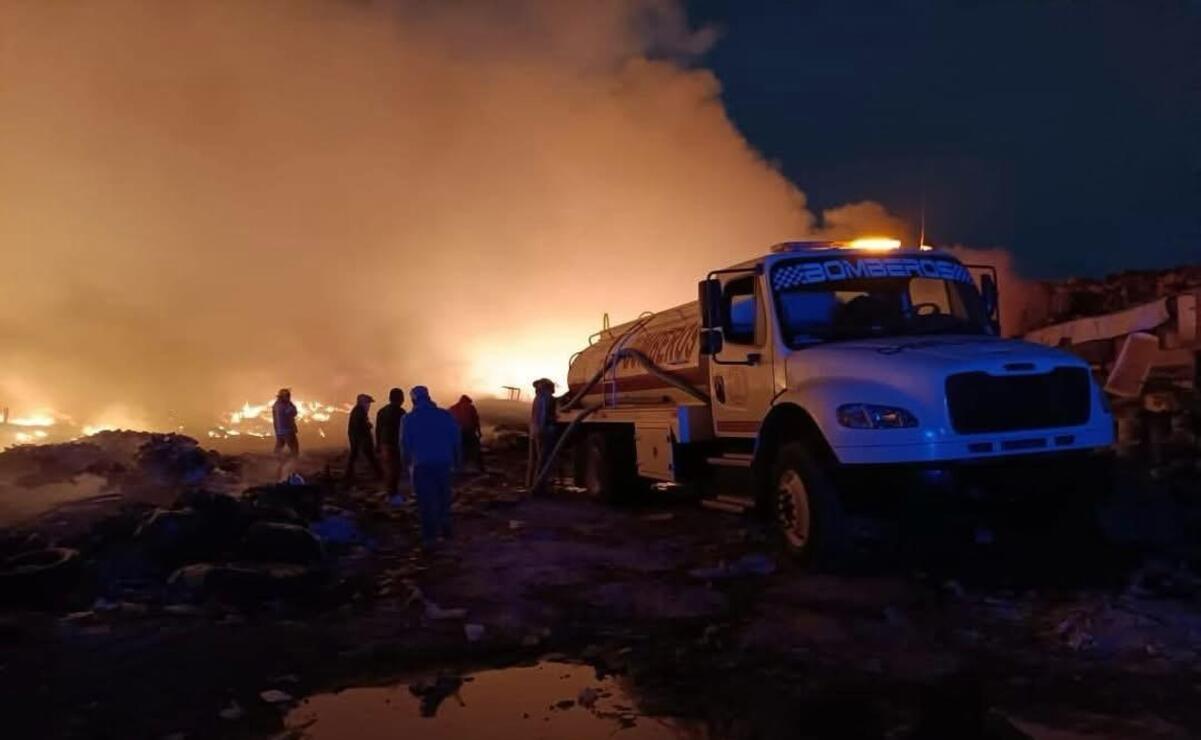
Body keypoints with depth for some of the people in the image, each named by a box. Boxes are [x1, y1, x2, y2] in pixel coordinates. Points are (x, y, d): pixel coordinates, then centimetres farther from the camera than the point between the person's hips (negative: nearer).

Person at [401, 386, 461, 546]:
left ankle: (429, 536, 2)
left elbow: (405, 444, -2)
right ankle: (445, 529, 27)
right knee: (444, 498, 19)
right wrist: (456, 461, 9)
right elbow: (456, 440, 0)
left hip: (422, 465, -2)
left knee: (426, 501, 4)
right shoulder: (445, 415, 0)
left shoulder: (409, 419, -4)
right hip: (443, 463, 2)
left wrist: (408, 462, 15)